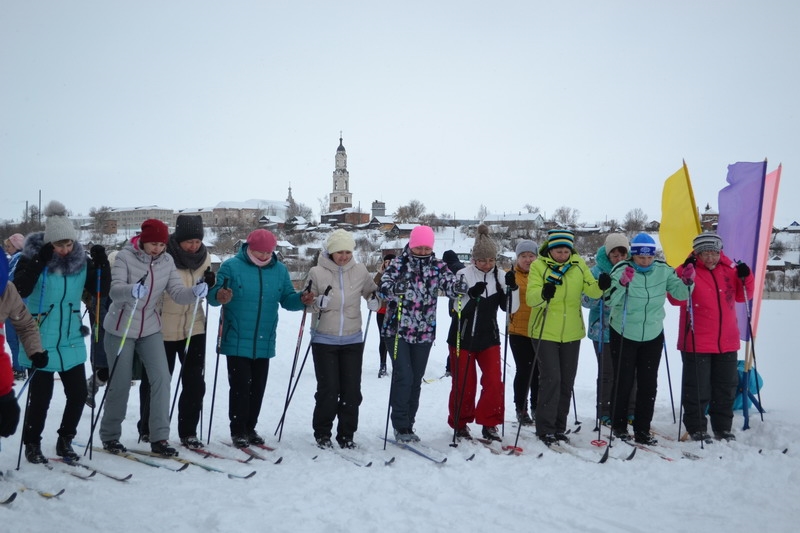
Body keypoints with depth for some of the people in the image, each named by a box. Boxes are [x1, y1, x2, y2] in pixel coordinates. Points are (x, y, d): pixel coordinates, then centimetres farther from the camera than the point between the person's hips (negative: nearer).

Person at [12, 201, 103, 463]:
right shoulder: (32, 257, -10)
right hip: (40, 342, -3)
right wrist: (39, 262, -27)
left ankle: (65, 440, 26)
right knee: (41, 397, 3)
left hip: (71, 342, 4)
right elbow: (19, 291, -22)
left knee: (78, 393, 6)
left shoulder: (81, 260, -1)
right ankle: (32, 444, 26)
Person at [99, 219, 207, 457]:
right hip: (120, 329, -3)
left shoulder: (167, 261, -2)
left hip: (150, 329, 3)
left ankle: (159, 438, 1)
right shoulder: (125, 257, -13)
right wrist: (132, 291, -47)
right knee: (120, 384, 5)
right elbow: (115, 291, -24)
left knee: (161, 379, -8)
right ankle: (109, 436, 26)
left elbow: (177, 292, -9)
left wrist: (194, 292, -30)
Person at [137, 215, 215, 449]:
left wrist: (211, 282, -8)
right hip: (163, 329, -4)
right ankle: (148, 429, 31)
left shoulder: (204, 257, 0)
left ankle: (188, 432, 17)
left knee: (195, 382, 3)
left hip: (194, 327, 4)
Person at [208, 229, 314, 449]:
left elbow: (287, 299, 10)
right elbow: (213, 295, -8)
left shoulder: (280, 270, 6)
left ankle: (250, 428, 26)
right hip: (237, 342, -4)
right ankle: (238, 431, 14)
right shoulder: (232, 266, -6)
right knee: (240, 387, -1)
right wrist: (220, 296, -32)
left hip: (264, 343, 4)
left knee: (257, 388, 12)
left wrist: (302, 299, -12)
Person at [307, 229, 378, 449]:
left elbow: (372, 291, 13)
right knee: (328, 390, 0)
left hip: (352, 340, 2)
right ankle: (322, 433, 22)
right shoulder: (317, 272, -8)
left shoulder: (360, 271, -2)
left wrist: (375, 301, -8)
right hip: (324, 340, -2)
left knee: (352, 390, 6)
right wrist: (318, 303, -22)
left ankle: (346, 434, 23)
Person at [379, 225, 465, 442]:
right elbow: (385, 286, -18)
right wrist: (396, 288, -40)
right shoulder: (398, 265, -4)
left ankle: (408, 425, 22)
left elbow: (451, 284, -10)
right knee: (403, 377, -8)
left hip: (424, 332, 3)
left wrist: (461, 288, -33)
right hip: (398, 330, -3)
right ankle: (400, 425, 5)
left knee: (416, 380, 10)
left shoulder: (437, 266, 3)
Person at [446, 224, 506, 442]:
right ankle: (460, 423, 23)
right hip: (463, 337, -3)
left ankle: (489, 424, 14)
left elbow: (508, 307, 0)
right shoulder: (464, 275, -11)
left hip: (489, 336, 3)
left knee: (494, 381, -2)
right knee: (464, 383, 4)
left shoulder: (499, 276, 1)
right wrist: (472, 295, -33)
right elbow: (458, 308, -15)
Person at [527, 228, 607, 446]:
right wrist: (543, 293, -40)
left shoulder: (579, 264, 2)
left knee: (567, 381, 11)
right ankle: (544, 429, 4)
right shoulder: (539, 265, -9)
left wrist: (601, 286, -25)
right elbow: (530, 297, -19)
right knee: (551, 378, -9)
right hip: (545, 332, -4)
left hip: (571, 333, 5)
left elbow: (590, 289, -3)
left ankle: (559, 427, 24)